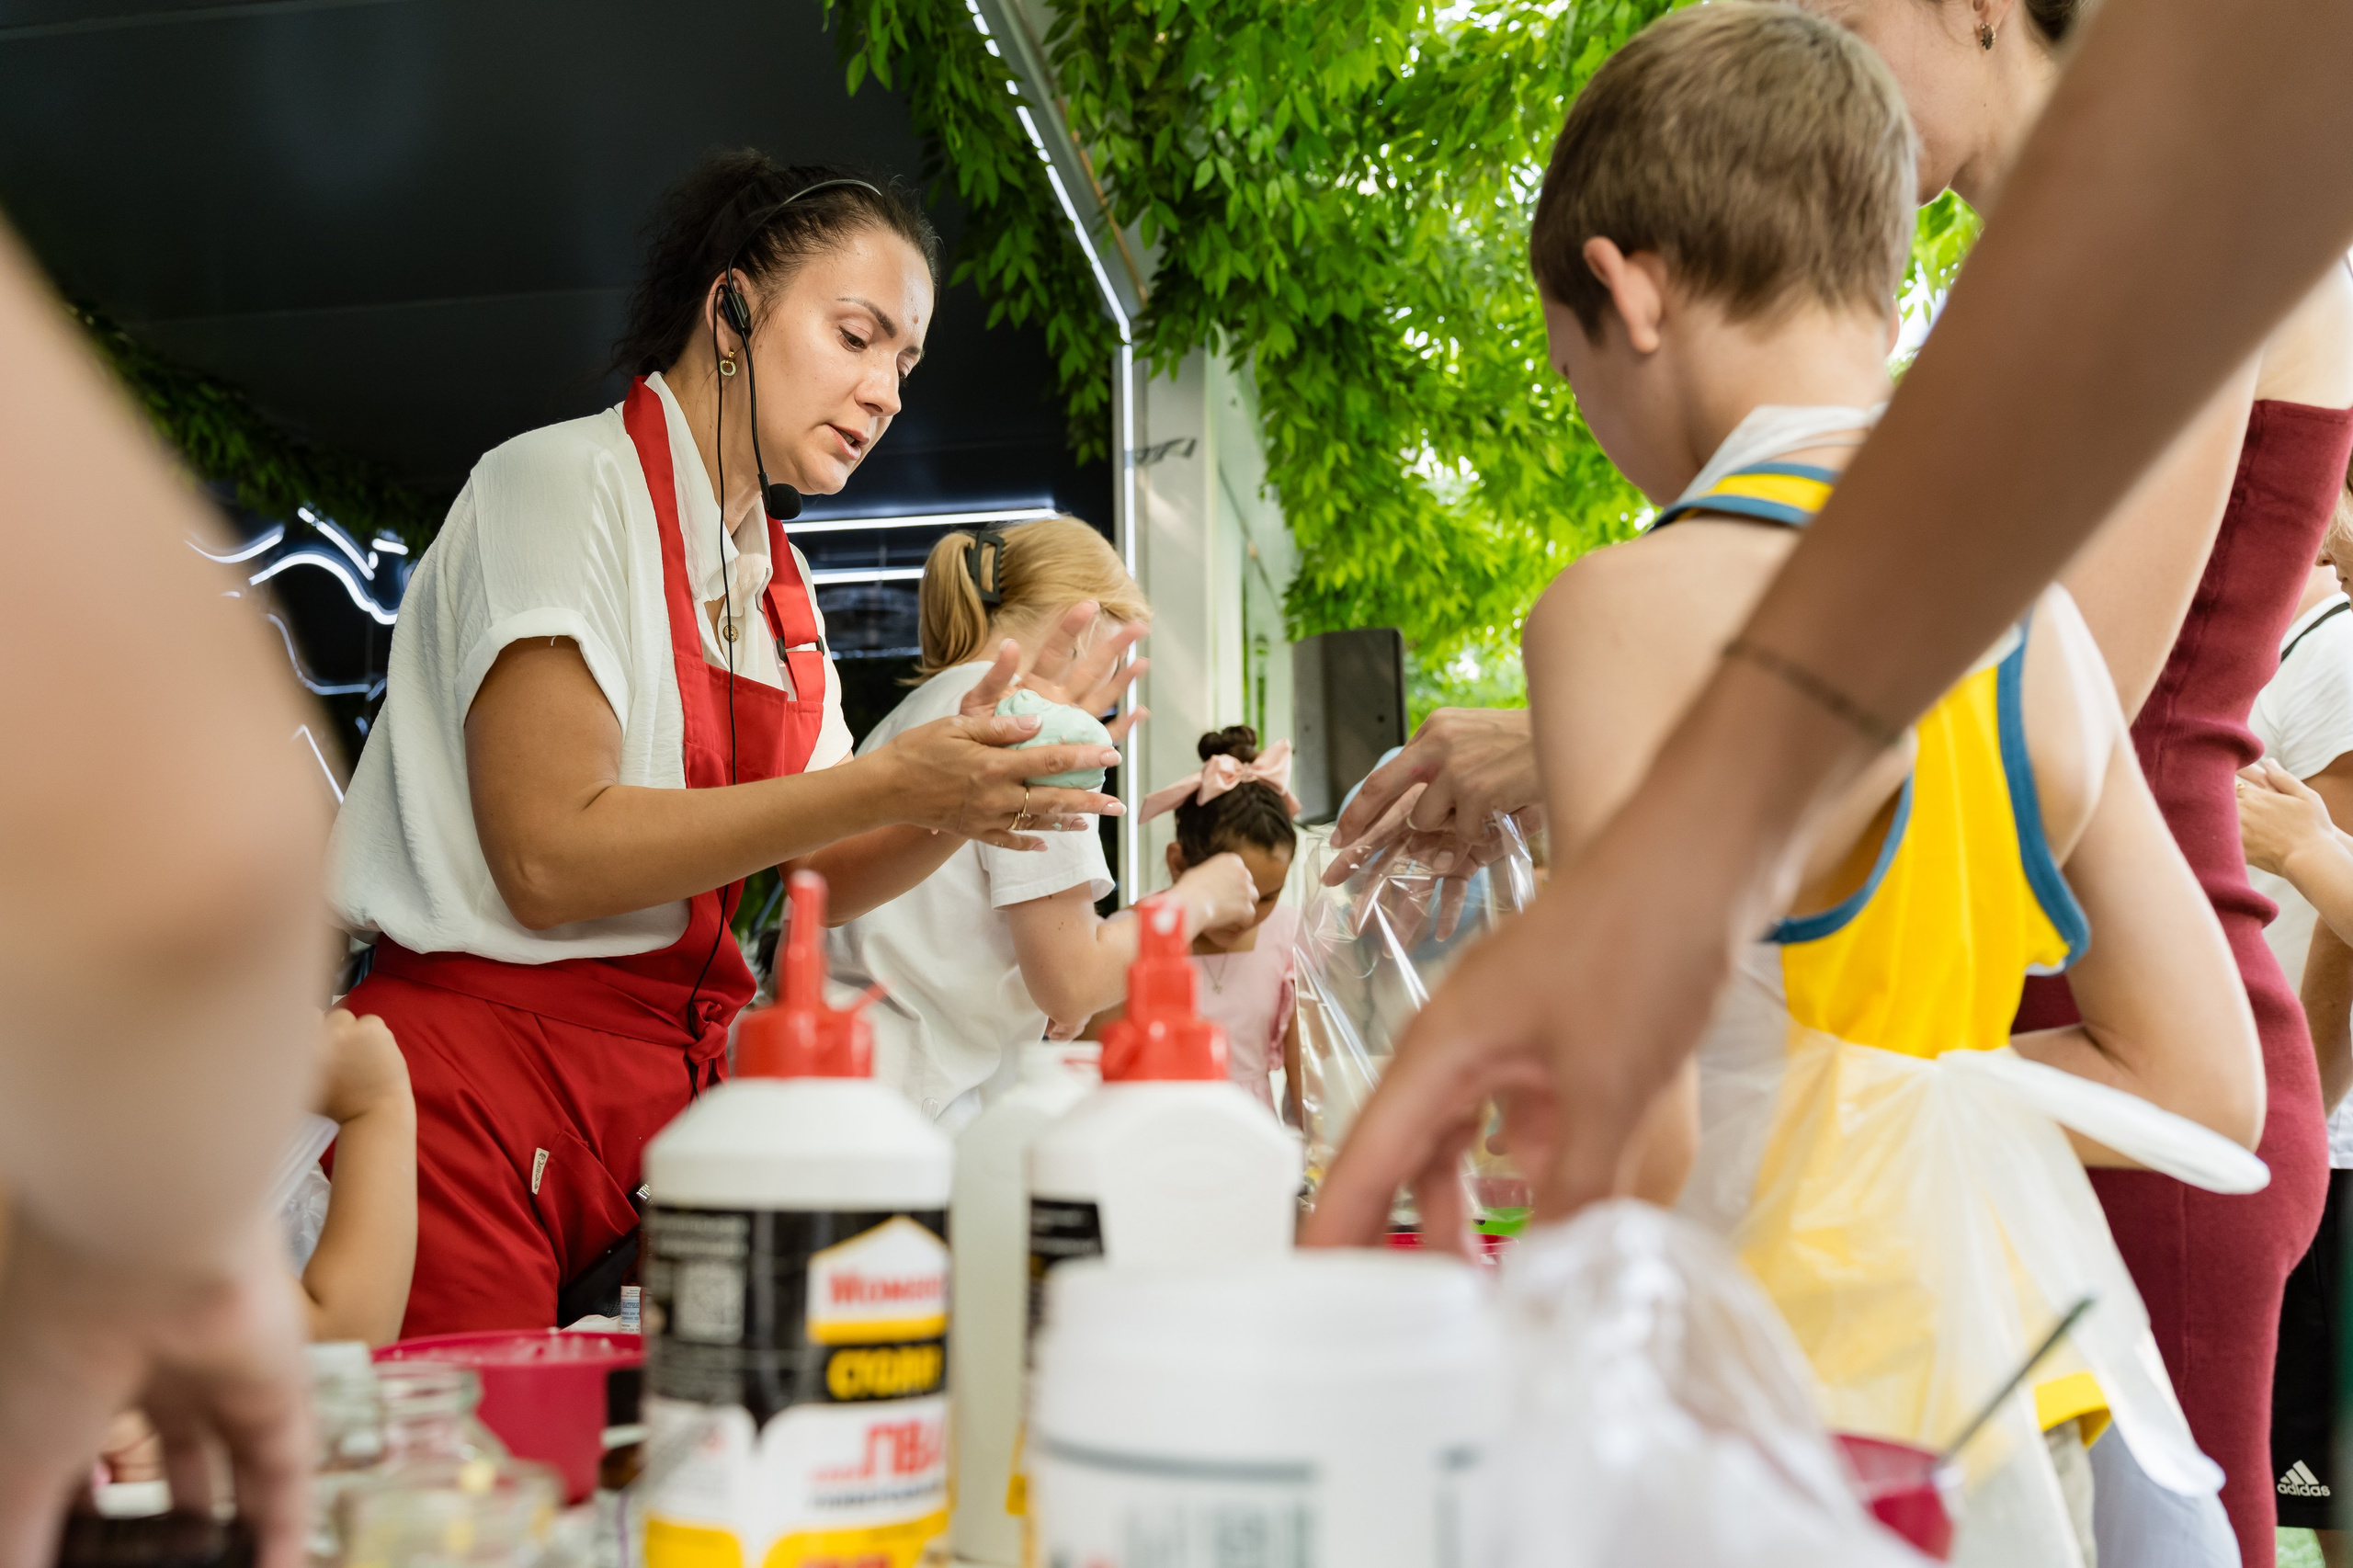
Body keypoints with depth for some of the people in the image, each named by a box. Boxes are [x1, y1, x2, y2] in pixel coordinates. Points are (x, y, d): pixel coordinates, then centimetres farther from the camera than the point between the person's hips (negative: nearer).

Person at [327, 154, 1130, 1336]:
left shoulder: (774, 578, 13)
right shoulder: (566, 482, -9)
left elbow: (823, 880, 13)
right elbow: (552, 858, -20)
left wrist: (963, 804, -7)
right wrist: (888, 782, -22)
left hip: (679, 1083, 7)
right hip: (480, 1084, -6)